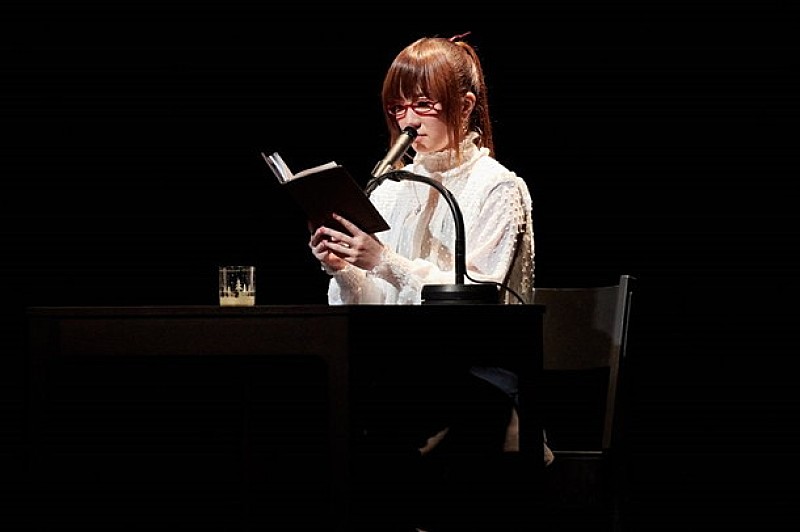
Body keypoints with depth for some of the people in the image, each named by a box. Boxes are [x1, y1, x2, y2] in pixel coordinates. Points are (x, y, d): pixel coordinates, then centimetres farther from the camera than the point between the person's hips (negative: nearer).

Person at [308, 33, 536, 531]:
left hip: (476, 367, -5)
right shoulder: (392, 187, 17)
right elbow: (376, 304, 12)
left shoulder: (498, 187, -1)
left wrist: (385, 261, -24)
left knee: (370, 415, -34)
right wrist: (341, 268, -10)